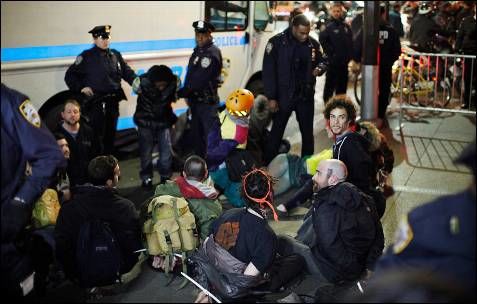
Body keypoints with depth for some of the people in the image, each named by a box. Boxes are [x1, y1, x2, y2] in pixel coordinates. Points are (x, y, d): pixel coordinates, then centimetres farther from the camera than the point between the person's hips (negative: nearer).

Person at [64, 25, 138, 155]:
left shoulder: (115, 55, 10)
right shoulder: (86, 56, -4)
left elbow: (127, 72, 14)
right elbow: (70, 75, 0)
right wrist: (80, 88, -12)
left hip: (113, 101, 5)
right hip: (95, 102, -5)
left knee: (110, 135, 13)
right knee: (96, 136, -5)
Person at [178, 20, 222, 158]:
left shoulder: (212, 53, -17)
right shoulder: (198, 51, 11)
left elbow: (200, 78, -22)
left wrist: (182, 92, -18)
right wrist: (188, 96, 8)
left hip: (207, 101, -9)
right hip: (196, 100, 9)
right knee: (196, 133, 18)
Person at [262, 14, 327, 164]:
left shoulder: (313, 43, 1)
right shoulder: (277, 42, -10)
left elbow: (322, 61, 15)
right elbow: (268, 71, -11)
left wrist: (319, 68, -10)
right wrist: (271, 97, -14)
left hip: (306, 95, 4)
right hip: (283, 96, -4)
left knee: (307, 132, 13)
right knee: (276, 132, 5)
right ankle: (267, 165, 16)